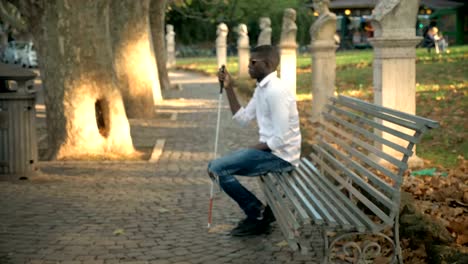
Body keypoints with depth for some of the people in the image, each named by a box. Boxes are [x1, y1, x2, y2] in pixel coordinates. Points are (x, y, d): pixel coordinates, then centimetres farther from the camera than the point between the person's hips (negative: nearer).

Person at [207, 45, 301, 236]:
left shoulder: (275, 91, -21)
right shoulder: (262, 89, 11)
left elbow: (280, 139, -23)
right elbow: (243, 119, 15)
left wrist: (253, 149, -11)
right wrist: (229, 88, 10)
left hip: (280, 155, -10)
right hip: (268, 150, 10)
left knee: (218, 168, -15)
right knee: (216, 166, 12)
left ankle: (258, 213, -2)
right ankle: (258, 214, 12)